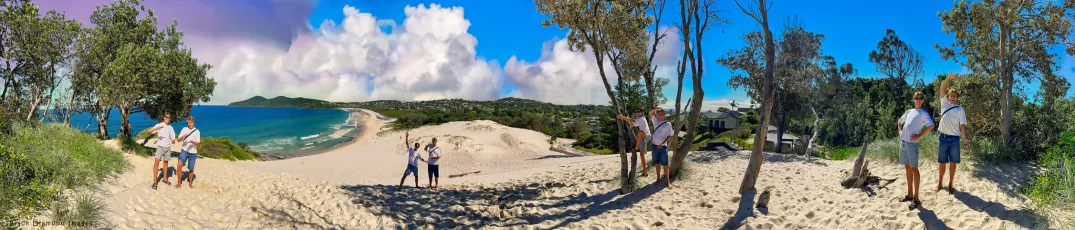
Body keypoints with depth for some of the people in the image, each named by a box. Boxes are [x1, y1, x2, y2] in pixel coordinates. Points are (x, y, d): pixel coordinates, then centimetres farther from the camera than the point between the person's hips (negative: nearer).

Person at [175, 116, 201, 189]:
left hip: (193, 152, 0)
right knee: (179, 165, -19)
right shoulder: (184, 129, 3)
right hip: (184, 151, 0)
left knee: (191, 169, 8)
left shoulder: (197, 131, 0)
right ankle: (179, 182, -6)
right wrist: (183, 137, -21)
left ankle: (190, 183, 27)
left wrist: (192, 141, -28)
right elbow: (179, 140, 1)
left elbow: (198, 143, -7)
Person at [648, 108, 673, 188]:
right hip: (655, 145, 4)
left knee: (665, 164, -3)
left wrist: (662, 144, -16)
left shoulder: (668, 124, -5)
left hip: (663, 146, -4)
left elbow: (669, 136, -7)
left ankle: (667, 181, 0)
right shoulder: (656, 121, 8)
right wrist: (657, 109, -15)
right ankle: (658, 179, 20)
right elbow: (650, 112, 0)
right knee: (657, 163, 10)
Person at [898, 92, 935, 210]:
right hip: (903, 142, 7)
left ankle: (916, 199, -5)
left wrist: (919, 136, -15)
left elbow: (931, 126, -16)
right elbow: (900, 122, 34)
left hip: (912, 143, -7)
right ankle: (910, 194, 20)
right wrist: (900, 131, 16)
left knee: (914, 169, -6)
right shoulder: (909, 111, 20)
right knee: (907, 168, 12)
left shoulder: (923, 114, -1)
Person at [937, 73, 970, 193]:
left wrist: (965, 137, -14)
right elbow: (942, 89, -1)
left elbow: (962, 124, 0)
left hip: (954, 138, 0)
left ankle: (950, 184, 13)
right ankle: (940, 182, 21)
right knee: (942, 162, 7)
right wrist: (949, 78, -13)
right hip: (943, 137, 0)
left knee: (952, 163, 3)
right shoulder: (945, 104, 8)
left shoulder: (960, 109, 6)